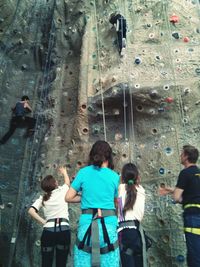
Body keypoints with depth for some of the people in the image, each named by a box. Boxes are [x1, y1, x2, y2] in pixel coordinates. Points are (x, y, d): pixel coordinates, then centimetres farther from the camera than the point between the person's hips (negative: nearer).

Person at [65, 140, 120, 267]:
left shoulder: (83, 172, 1)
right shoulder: (114, 176, 3)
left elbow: (68, 198, 3)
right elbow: (117, 202, 10)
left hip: (87, 223, 0)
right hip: (108, 224, 0)